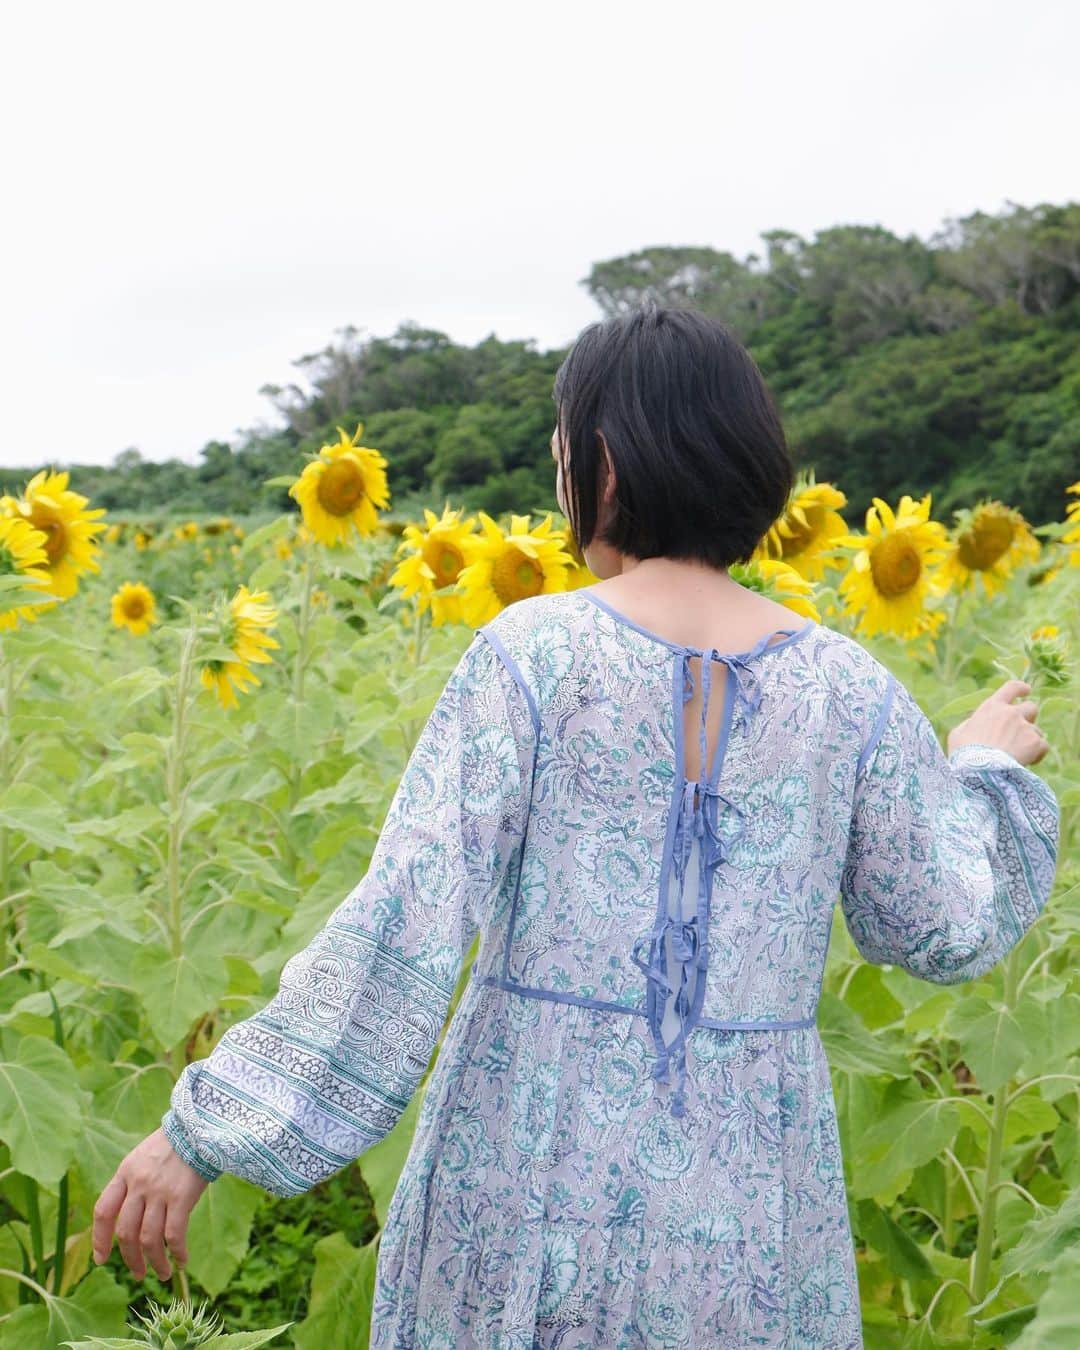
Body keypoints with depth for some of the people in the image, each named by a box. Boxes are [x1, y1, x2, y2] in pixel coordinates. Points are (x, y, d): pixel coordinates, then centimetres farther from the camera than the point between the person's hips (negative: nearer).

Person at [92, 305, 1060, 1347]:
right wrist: (986, 771, 23)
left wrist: (205, 1131, -12)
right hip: (747, 1205, 2)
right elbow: (944, 931, 5)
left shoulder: (532, 650, -12)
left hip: (532, 1159, -2)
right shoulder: (847, 688, -3)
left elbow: (406, 919, -17)